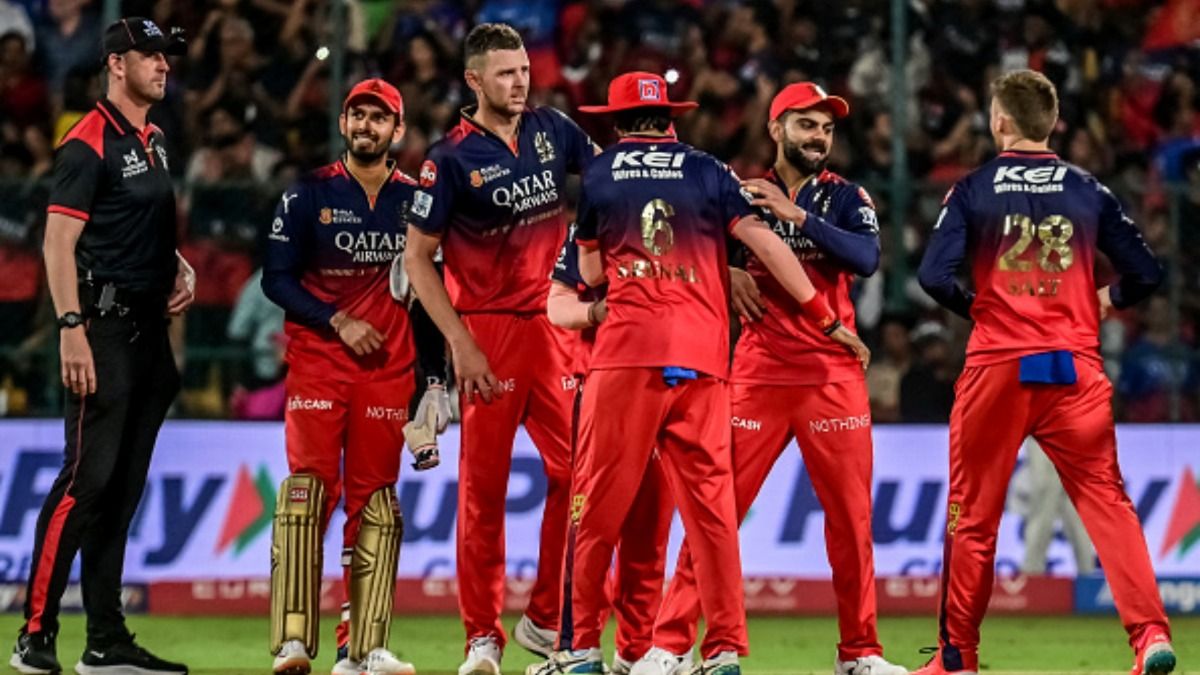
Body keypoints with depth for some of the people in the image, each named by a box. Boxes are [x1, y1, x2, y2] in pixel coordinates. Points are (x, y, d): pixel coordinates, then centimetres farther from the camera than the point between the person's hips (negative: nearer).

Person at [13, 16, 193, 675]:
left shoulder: (154, 142, 17)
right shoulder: (89, 144, -10)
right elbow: (59, 242, -16)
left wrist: (179, 266, 12)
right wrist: (71, 330, -24)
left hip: (149, 325, 9)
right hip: (103, 326, -9)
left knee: (124, 487, 10)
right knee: (87, 478, -13)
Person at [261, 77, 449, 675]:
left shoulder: (417, 201, 9)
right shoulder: (308, 196, 2)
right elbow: (276, 279, 0)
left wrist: (435, 383, 8)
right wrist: (338, 321, -12)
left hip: (388, 371, 2)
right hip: (317, 364, -2)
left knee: (375, 499, 1)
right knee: (309, 486, -13)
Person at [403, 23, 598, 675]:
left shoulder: (553, 130, 6)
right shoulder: (453, 157, -7)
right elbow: (418, 256, -5)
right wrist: (460, 343, -11)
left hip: (555, 323, 4)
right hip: (488, 330, -4)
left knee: (575, 471, -1)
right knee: (483, 486, -2)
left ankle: (546, 620, 11)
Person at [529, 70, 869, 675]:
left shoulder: (598, 173, 11)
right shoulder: (705, 171, 11)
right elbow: (764, 243, 2)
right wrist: (827, 319, 4)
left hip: (627, 348, -1)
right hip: (701, 353, 1)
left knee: (600, 497, 1)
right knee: (710, 502, 4)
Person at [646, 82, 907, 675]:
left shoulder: (846, 199, 7)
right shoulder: (741, 195, 9)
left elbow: (867, 258, -11)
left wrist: (797, 215, -17)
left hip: (834, 376, 0)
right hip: (757, 375, 0)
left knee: (851, 515, 1)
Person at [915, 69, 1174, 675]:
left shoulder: (973, 190, -1)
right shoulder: (1087, 191, 5)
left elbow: (934, 276, -10)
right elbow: (1145, 273, 4)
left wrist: (973, 306, 8)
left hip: (996, 369, -1)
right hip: (1075, 368, 1)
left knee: (973, 512, 9)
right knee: (1106, 499, 0)